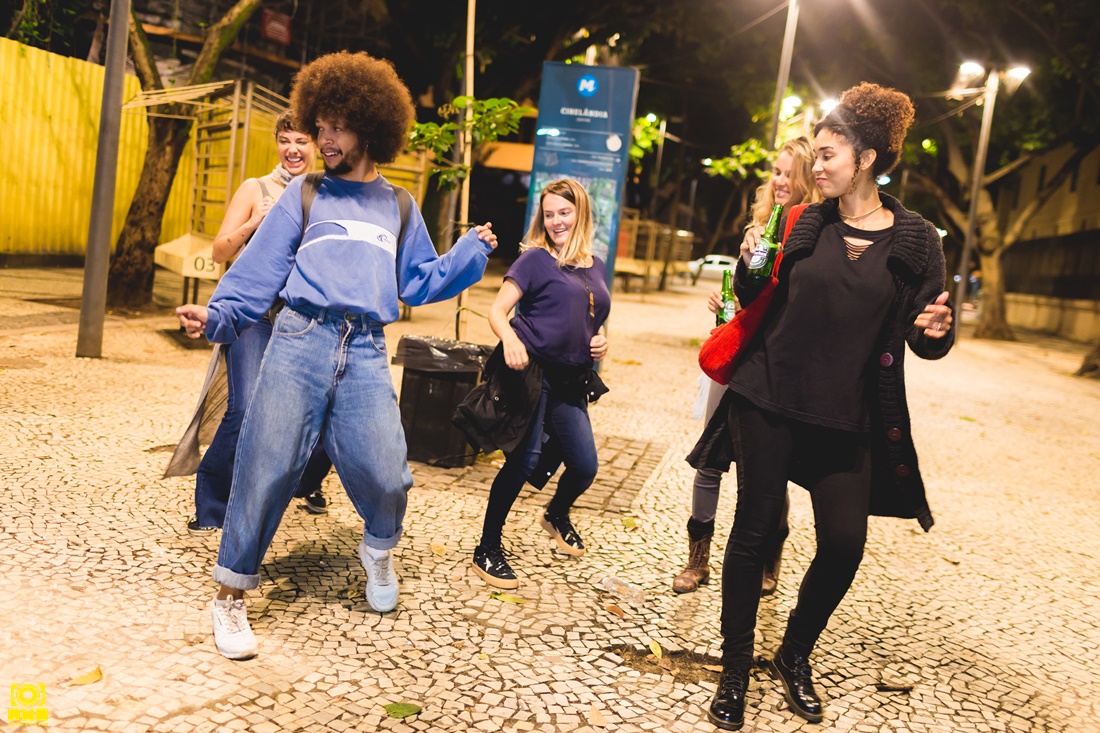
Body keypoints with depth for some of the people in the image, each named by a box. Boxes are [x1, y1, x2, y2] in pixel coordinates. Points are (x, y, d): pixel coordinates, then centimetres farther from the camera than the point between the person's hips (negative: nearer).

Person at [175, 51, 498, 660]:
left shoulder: (398, 209, 21)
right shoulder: (303, 196, 14)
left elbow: (420, 284, 22)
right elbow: (259, 271, 7)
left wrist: (471, 253, 10)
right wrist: (219, 315, -7)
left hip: (365, 355, 1)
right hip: (299, 341, -1)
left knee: (385, 475, -8)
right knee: (266, 468, -5)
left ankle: (379, 548, 26)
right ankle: (231, 596, 10)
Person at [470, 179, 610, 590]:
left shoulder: (596, 267, 14)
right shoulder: (536, 259, -3)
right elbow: (497, 310, -9)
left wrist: (599, 343, 4)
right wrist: (510, 340, -29)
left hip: (571, 381, 6)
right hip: (532, 369, -5)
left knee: (585, 466, 4)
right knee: (525, 459, -9)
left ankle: (556, 515, 39)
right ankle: (487, 551, 6)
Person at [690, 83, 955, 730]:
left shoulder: (917, 241, -1)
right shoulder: (805, 225, 3)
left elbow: (923, 337, 2)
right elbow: (756, 301, 9)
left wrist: (936, 330, -21)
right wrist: (749, 263, -11)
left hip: (849, 418, 0)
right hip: (769, 398, 0)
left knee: (845, 541, -3)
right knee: (756, 526, 2)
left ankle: (794, 657, 25)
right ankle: (735, 670, 19)